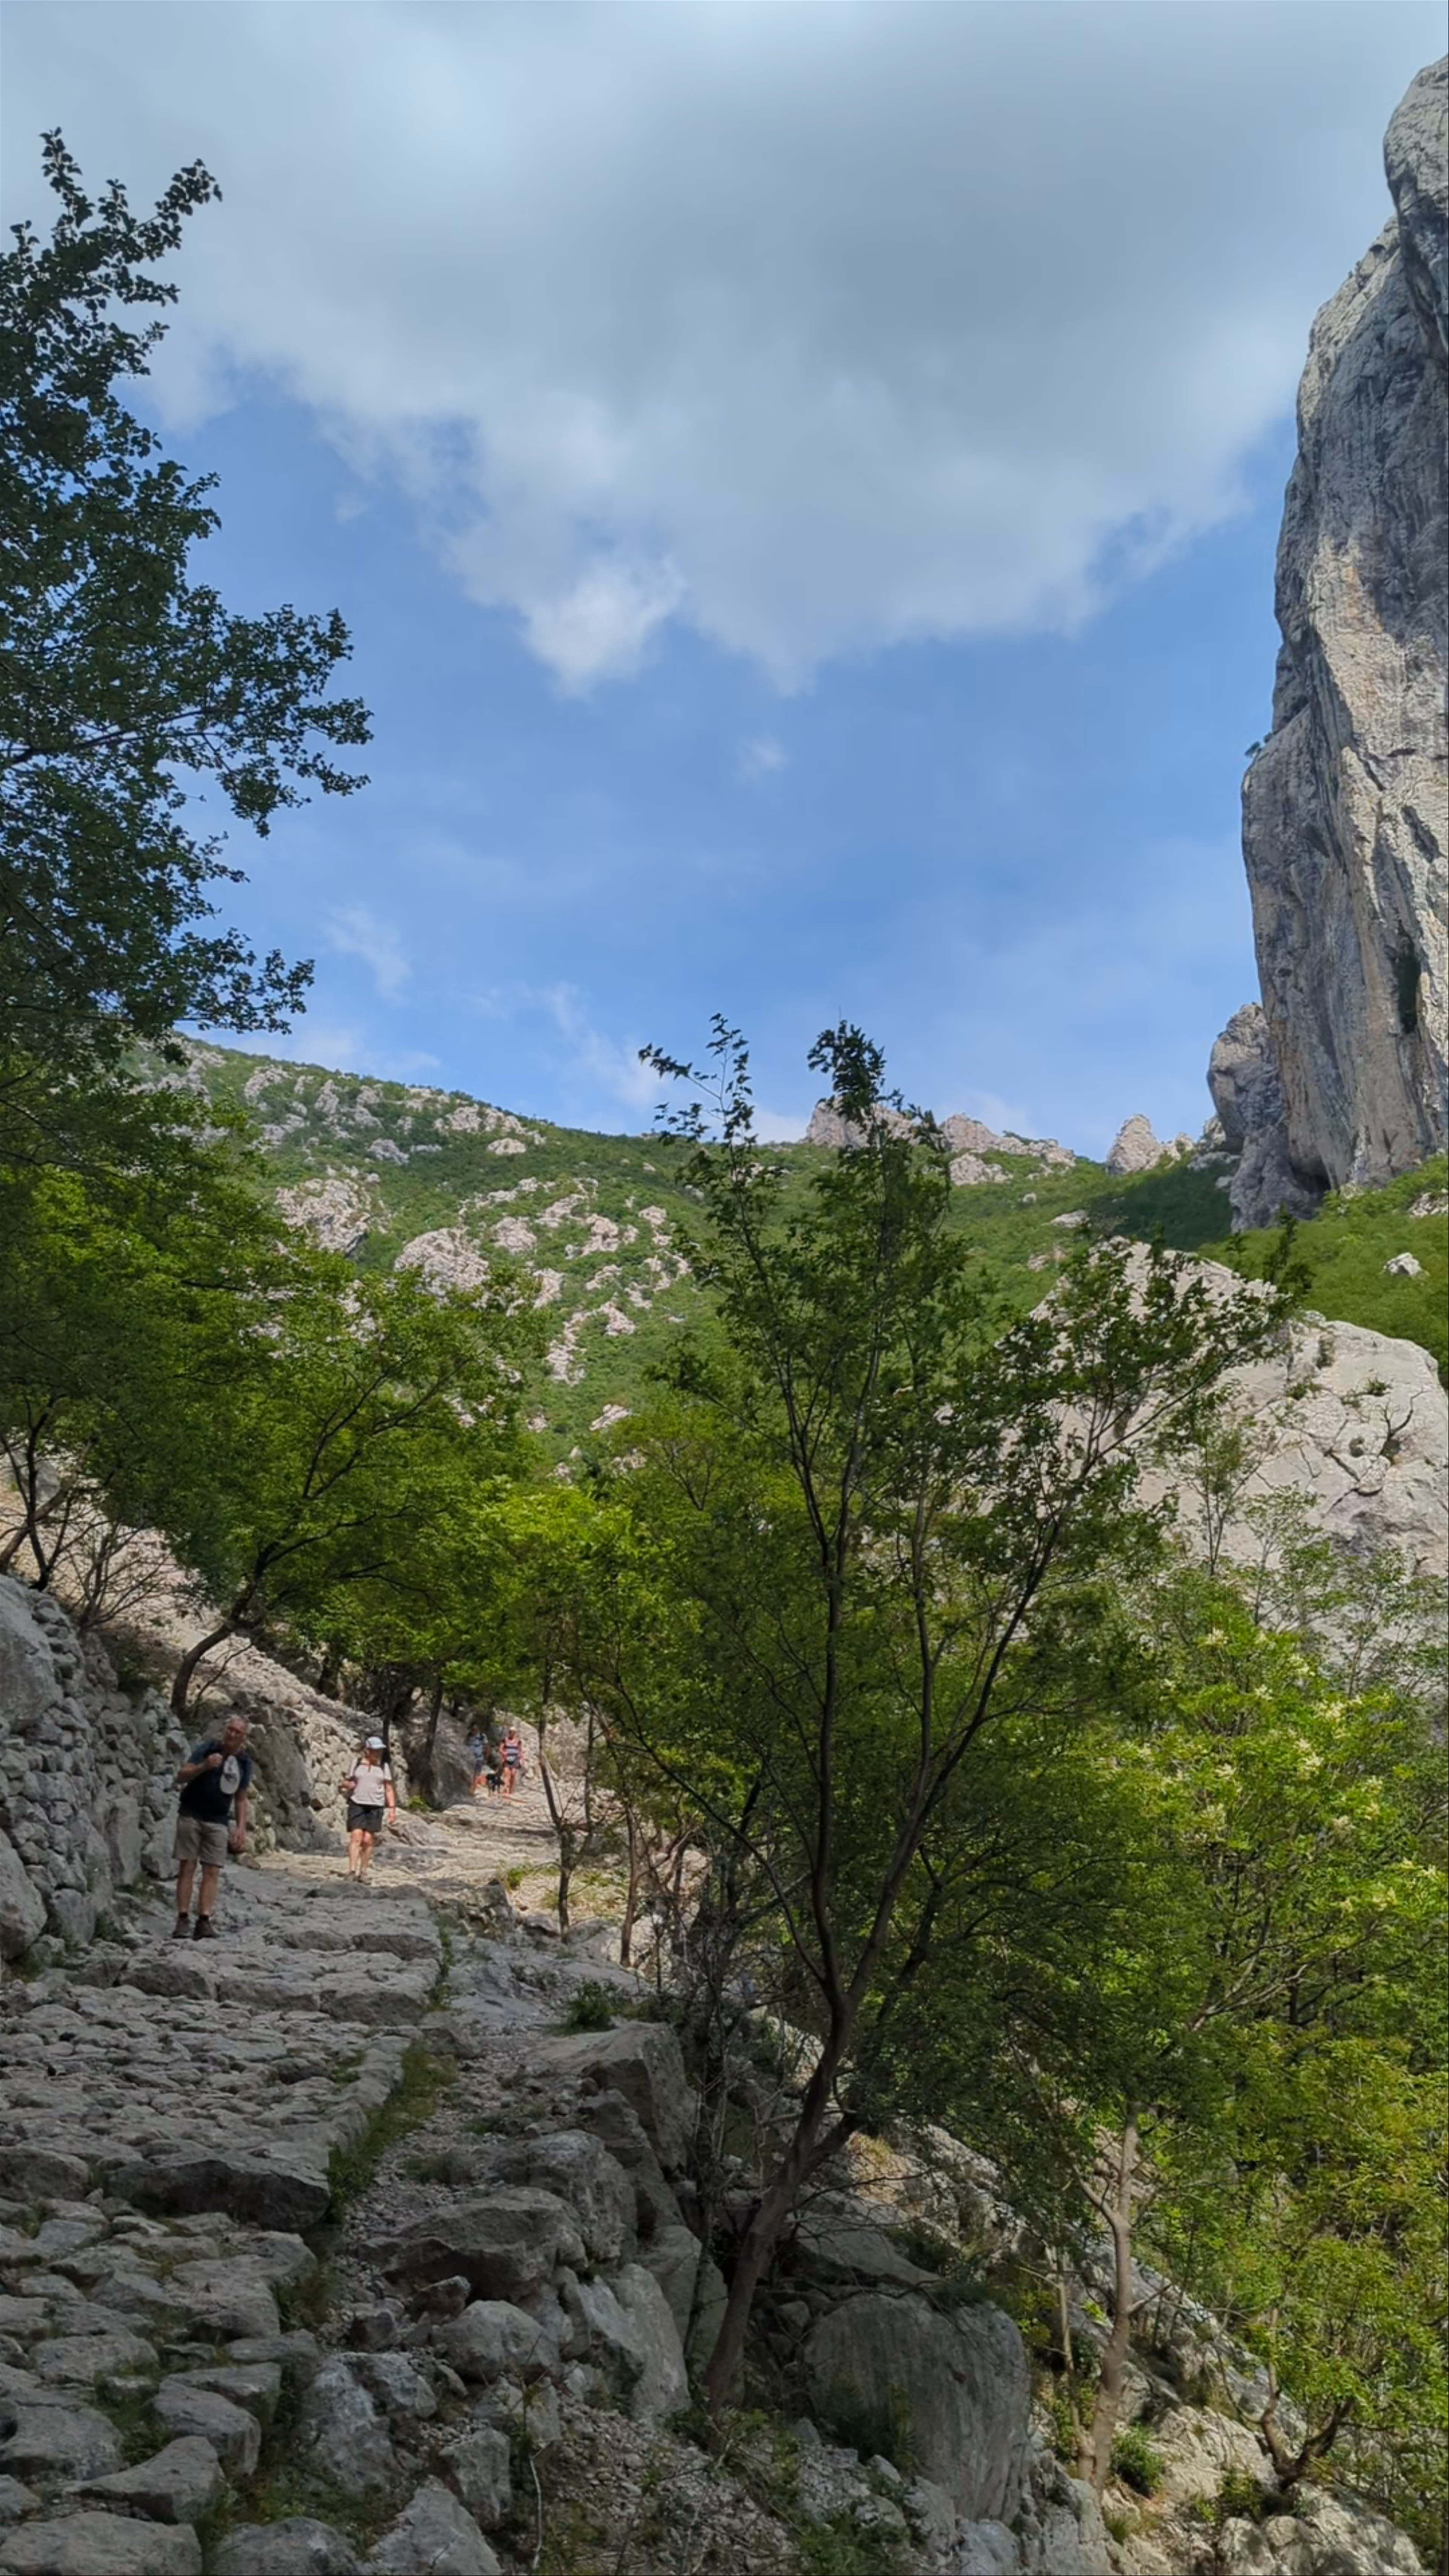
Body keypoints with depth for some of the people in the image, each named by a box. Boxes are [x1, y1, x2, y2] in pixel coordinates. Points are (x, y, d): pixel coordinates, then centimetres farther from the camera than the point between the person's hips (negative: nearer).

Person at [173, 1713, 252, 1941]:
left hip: (218, 1821, 3)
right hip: (191, 1815, -3)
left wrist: (241, 1827, 2)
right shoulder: (207, 1748, -6)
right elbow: (181, 1777, -10)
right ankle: (183, 1920, -4)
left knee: (212, 1871, -4)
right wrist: (204, 1767, -26)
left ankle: (205, 1921, -6)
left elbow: (241, 1799, 12)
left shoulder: (244, 1762, 4)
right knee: (187, 1867, -5)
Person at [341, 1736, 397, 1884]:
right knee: (356, 1837, -13)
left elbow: (389, 1789, 10)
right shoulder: (357, 1763, 7)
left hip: (375, 1807, 1)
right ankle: (352, 1871, -18)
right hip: (357, 1804, -1)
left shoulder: (384, 1766, 7)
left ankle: (363, 1873, 6)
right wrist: (348, 1785, -9)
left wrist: (392, 1808, 1)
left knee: (368, 1840, -2)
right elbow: (347, 1782, 15)